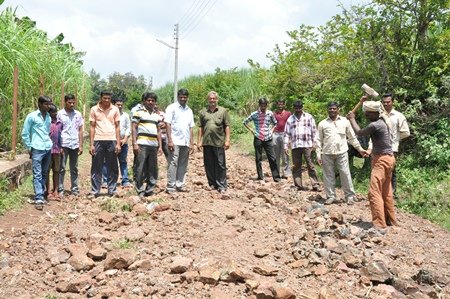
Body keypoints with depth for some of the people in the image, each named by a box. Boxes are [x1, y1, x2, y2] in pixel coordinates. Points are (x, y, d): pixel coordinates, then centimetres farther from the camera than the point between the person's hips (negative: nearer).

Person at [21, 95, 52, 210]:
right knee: (37, 175, -6)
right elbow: (25, 134, -1)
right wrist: (29, 148, -2)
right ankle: (38, 199, -9)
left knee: (44, 174, 11)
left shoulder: (49, 117, 9)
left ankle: (42, 195, 19)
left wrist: (49, 142, 10)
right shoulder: (31, 116, -5)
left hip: (48, 149, 5)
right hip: (37, 149, -5)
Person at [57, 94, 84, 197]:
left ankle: (75, 189, 14)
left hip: (75, 145, 3)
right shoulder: (59, 114, 0)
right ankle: (60, 189, 4)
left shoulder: (78, 114, 8)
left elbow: (80, 130, 10)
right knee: (61, 169, 0)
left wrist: (81, 145, 4)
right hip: (63, 145, -3)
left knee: (74, 169, 9)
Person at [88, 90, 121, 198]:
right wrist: (91, 144, -1)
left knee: (112, 168, 5)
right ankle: (95, 191, 9)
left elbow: (117, 127, 7)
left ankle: (112, 190, 13)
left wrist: (118, 143, 0)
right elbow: (92, 127, 5)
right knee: (96, 168, 3)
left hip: (112, 141, 1)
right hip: (98, 141, 0)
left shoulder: (115, 109, 6)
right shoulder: (94, 109, 5)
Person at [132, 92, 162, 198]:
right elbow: (134, 128, -4)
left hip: (154, 145, 6)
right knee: (140, 169, -5)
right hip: (142, 144, -6)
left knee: (153, 169, 7)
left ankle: (150, 190, 15)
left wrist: (160, 145, 15)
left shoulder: (156, 114, 20)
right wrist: (134, 143, -12)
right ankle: (140, 191, 1)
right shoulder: (138, 111, 2)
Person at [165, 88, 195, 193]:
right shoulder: (171, 108, 1)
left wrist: (191, 143, 11)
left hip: (185, 142, 5)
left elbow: (191, 128, 17)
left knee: (183, 164, 6)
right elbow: (168, 124, -5)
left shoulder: (189, 111, 17)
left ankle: (180, 185, 12)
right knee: (173, 164, -5)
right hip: (175, 141, -5)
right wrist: (170, 140, -13)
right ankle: (171, 186, -2)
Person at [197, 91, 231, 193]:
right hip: (206, 142, 3)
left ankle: (221, 186, 4)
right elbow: (200, 127, 12)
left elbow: (227, 126, 2)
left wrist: (227, 140, -5)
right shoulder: (203, 112, 11)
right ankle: (212, 184, 20)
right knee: (208, 165, 8)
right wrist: (199, 141, 7)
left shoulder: (223, 111, 5)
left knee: (220, 165, -1)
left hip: (219, 142, -3)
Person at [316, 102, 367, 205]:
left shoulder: (345, 121, 7)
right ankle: (331, 196, 15)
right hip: (327, 154, 1)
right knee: (328, 175, 5)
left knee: (345, 174, -2)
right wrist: (318, 154, 2)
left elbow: (352, 137, 12)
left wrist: (360, 149, 10)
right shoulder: (322, 123, 8)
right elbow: (319, 140, 8)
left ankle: (350, 196, 9)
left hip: (342, 152, -1)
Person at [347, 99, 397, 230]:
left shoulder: (375, 125, -22)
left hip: (382, 160, -10)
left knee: (374, 192, -12)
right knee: (386, 192, 18)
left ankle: (379, 225, -15)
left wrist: (352, 119, 9)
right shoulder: (382, 120, 6)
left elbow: (359, 132, -5)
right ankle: (390, 220, 28)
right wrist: (365, 102, 23)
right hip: (387, 158, 10)